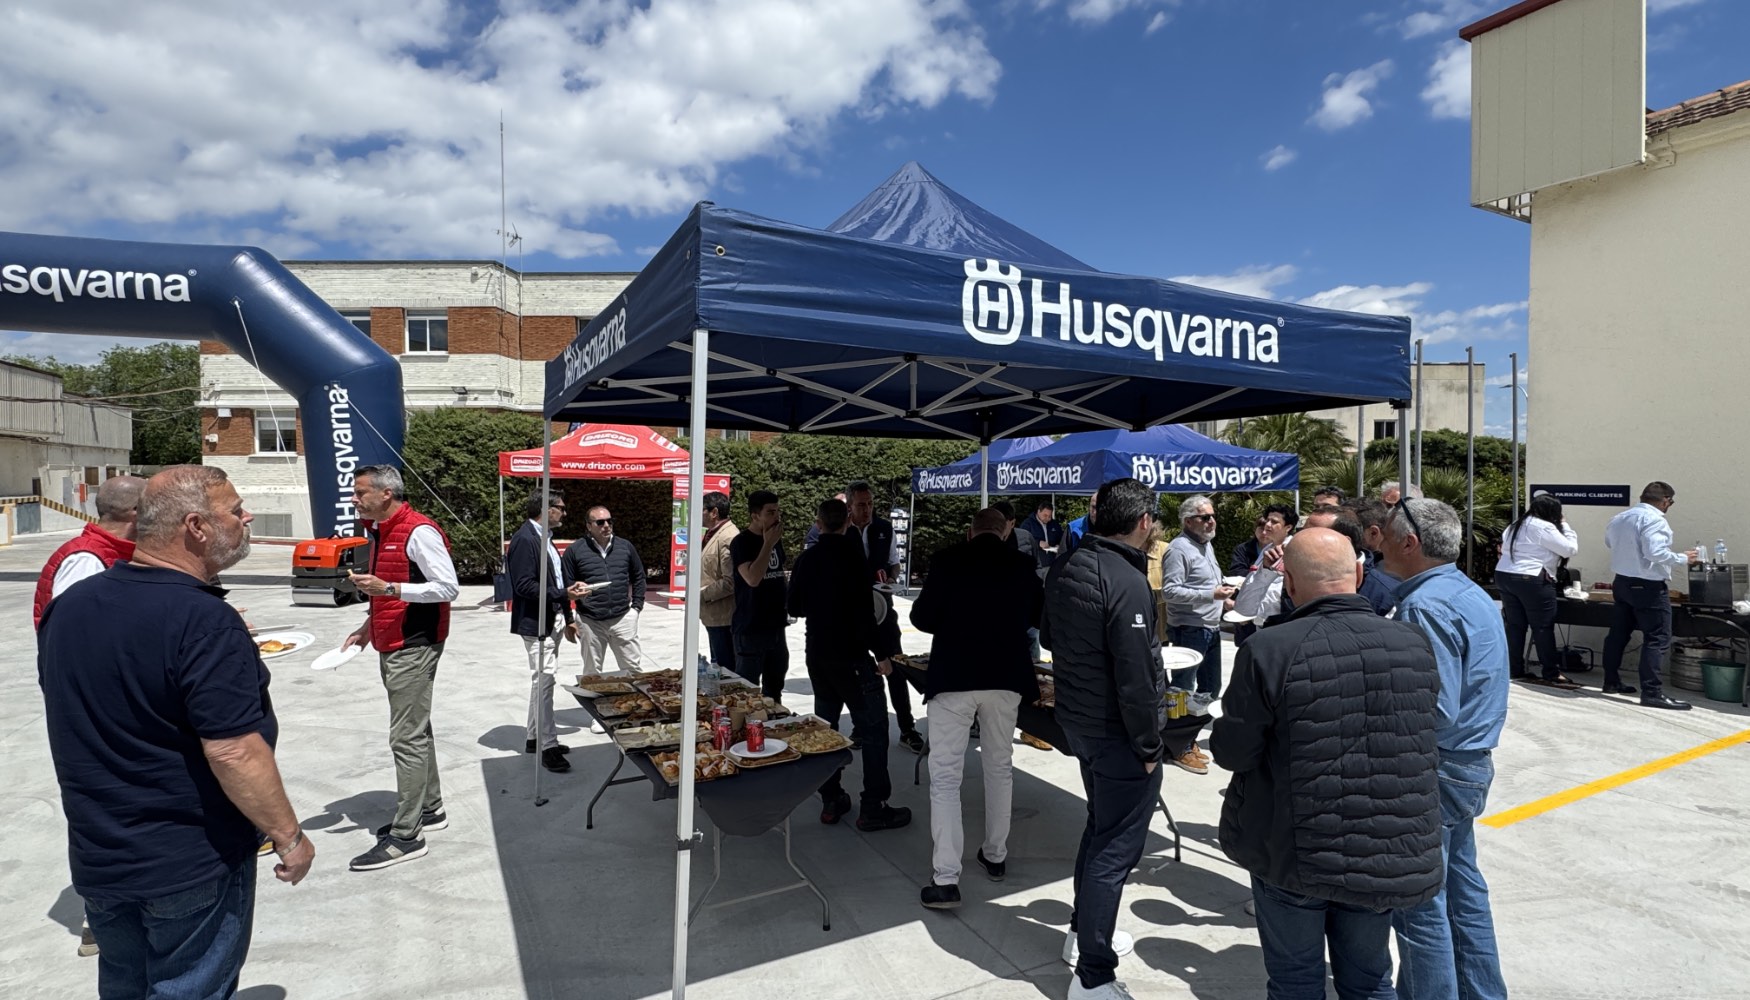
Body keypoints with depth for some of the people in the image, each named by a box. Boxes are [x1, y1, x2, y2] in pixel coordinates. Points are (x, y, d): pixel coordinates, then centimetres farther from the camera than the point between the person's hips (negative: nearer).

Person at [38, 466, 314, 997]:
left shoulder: (67, 605, 1)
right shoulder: (203, 620, -25)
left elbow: (76, 723, 14)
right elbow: (234, 753, -27)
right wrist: (289, 837, -16)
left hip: (97, 858, 7)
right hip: (193, 864, -7)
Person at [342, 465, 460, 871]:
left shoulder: (419, 532, -16)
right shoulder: (381, 532, 14)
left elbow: (446, 588, -21)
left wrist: (387, 588, -26)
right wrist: (369, 626, 14)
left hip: (414, 647, -10)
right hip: (392, 647, 10)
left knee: (407, 738, -7)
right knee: (416, 731, 18)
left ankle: (406, 836, -1)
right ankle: (430, 810, 30)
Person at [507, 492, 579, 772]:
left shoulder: (544, 538, 14)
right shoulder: (524, 539, -16)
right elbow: (524, 586, -22)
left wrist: (567, 618, 18)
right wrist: (564, 595, -23)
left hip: (552, 621, 10)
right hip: (536, 624, -10)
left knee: (542, 680, 15)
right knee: (543, 681, -6)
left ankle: (534, 737, 26)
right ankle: (548, 745, 1)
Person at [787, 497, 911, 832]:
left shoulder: (806, 559, 4)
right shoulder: (852, 557, -15)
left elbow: (795, 607, 13)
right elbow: (863, 612, -20)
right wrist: (882, 653, -15)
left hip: (817, 653, 7)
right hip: (851, 655, -6)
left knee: (825, 725, 15)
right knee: (873, 728, 1)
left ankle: (831, 801, 19)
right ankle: (873, 808, 1)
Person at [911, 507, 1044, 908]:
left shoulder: (948, 559, -6)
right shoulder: (1022, 565, 4)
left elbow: (922, 617, -6)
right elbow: (1037, 615, 18)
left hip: (953, 676, -3)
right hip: (1006, 676, 3)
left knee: (945, 776, 0)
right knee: (999, 766, 21)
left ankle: (946, 879, -4)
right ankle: (995, 855, 32)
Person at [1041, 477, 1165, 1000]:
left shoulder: (1066, 567, 2)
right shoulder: (1126, 582, -25)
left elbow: (1048, 635, 16)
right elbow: (1136, 677, -23)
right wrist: (1149, 747, -13)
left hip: (1077, 718, 9)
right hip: (1118, 732, -9)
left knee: (1100, 826, 25)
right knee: (1116, 848, 3)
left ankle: (1084, 933, 41)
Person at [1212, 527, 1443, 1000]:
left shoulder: (1268, 651, -22)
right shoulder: (1415, 644, -8)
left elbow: (1232, 752, -15)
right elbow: (1425, 736, 7)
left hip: (1293, 853, -3)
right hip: (1388, 855, 4)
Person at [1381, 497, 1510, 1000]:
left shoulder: (1425, 606, -23)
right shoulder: (1472, 593, 9)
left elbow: (1435, 711, -27)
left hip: (1435, 769, -10)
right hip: (1473, 762, 10)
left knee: (1420, 903, 3)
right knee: (1463, 889, 22)